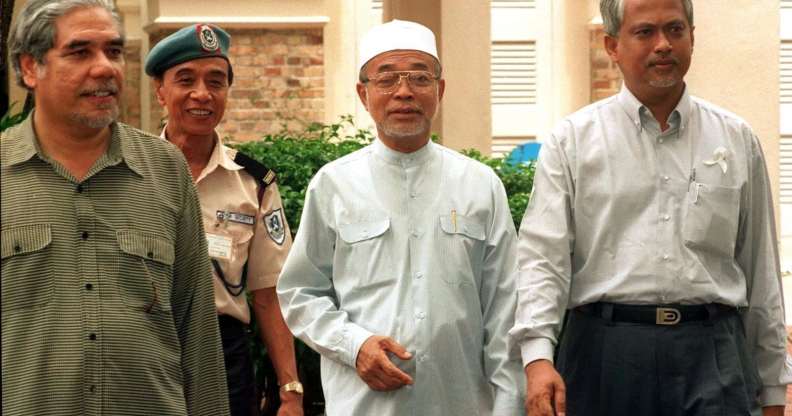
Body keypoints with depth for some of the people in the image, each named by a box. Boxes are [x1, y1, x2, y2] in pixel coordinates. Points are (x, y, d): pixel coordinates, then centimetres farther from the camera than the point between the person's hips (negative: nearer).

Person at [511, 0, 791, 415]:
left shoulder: (737, 141, 12)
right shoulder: (572, 140, 5)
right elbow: (542, 255, -4)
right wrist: (538, 356, -19)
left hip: (712, 354, 1)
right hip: (604, 349, -1)